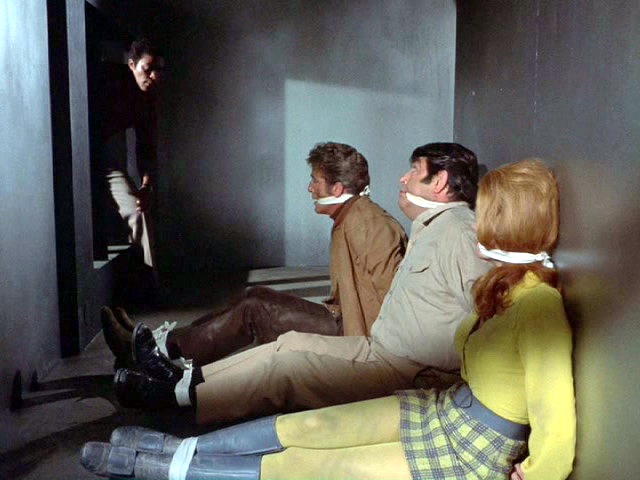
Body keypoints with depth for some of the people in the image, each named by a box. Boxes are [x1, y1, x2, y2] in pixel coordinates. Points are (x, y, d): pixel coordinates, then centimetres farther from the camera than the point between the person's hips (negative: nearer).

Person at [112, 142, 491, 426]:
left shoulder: (458, 232, -19)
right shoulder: (430, 228, 15)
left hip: (410, 377, -9)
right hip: (383, 349, 9)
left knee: (286, 364, -11)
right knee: (290, 343, 7)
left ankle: (179, 394, 3)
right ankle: (189, 378, 15)